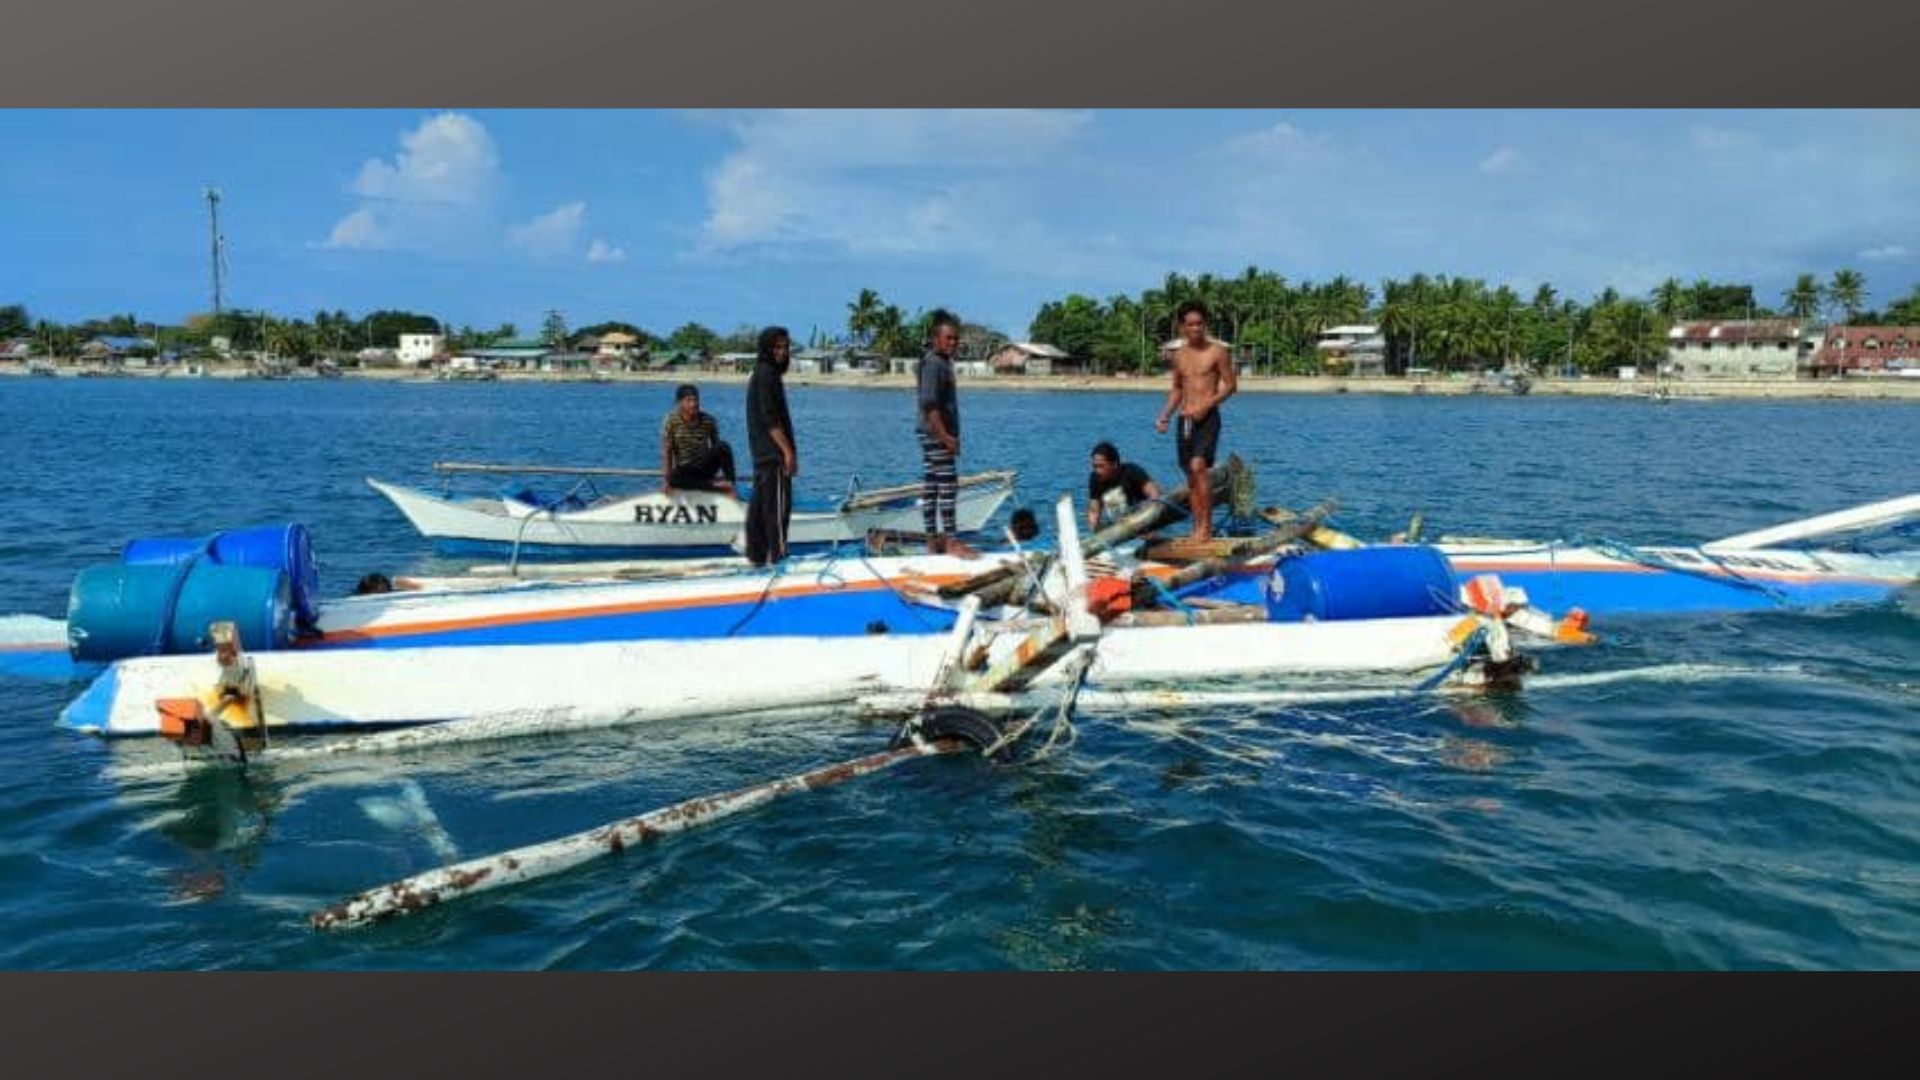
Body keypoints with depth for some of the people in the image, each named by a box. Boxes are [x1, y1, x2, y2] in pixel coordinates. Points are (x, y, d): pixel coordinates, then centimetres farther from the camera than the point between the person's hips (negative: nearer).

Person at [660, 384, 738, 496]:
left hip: (705, 467, 1)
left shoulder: (708, 421, -4)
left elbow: (717, 446, 6)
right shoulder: (671, 422, -9)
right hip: (684, 470, -1)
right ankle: (715, 486, -33)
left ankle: (731, 484, -27)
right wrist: (668, 480, -17)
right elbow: (667, 453, -10)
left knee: (723, 446, -28)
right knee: (674, 478, -38)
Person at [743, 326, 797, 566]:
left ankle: (756, 555, 17)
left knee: (759, 504, 12)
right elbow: (770, 418, -19)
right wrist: (788, 450, -21)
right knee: (778, 505, -8)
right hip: (773, 452, -10)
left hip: (761, 453, 10)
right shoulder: (767, 374, -13)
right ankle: (778, 555, -8)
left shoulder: (759, 374, 18)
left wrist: (786, 449, 23)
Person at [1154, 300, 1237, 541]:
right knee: (1191, 476, 6)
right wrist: (1164, 416, 10)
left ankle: (1207, 526, -18)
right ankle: (1198, 529, 13)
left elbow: (1231, 385, -4)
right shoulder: (1179, 355, 13)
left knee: (1198, 466, -22)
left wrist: (1206, 405, -16)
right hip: (1185, 420, 6)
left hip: (1208, 418, -6)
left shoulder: (1217, 352, -3)